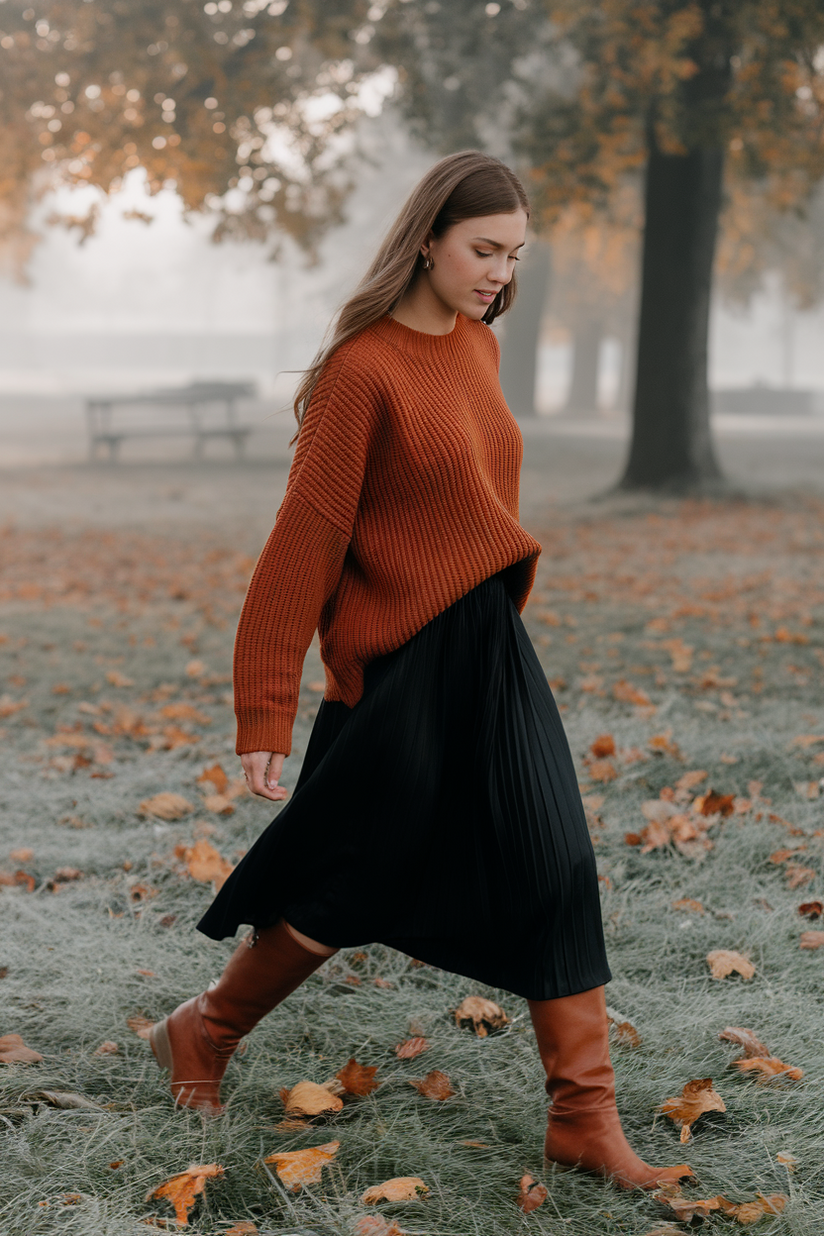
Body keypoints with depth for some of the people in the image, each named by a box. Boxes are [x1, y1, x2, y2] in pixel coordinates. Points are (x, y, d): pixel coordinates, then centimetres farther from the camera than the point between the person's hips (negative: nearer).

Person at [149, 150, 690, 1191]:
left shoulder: (478, 344, 7)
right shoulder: (363, 370, -16)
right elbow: (304, 541, -16)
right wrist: (265, 715, -15)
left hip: (492, 651, 8)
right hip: (403, 667, -7)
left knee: (557, 872, 4)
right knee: (349, 889, 6)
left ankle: (584, 1120, 11)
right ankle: (199, 1037, 30)